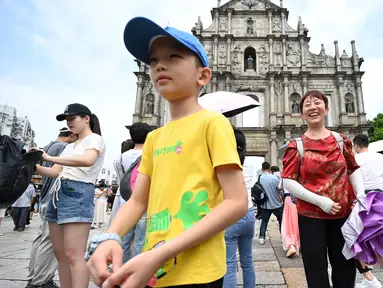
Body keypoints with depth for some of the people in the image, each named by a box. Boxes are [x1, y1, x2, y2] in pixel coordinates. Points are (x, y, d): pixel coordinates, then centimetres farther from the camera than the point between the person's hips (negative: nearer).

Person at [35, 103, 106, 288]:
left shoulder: (95, 139, 0)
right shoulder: (70, 146, 26)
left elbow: (88, 160, -22)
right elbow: (54, 172, 17)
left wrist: (49, 158, -22)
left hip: (78, 193, -9)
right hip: (58, 193, 9)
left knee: (73, 255, -11)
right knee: (60, 254, 10)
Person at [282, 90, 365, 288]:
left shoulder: (341, 140, 3)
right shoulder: (296, 146, -6)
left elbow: (353, 170, 9)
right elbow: (288, 182, -10)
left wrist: (361, 195, -8)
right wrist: (319, 200, -18)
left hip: (343, 214, 3)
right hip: (310, 216, -2)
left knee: (346, 269, 17)